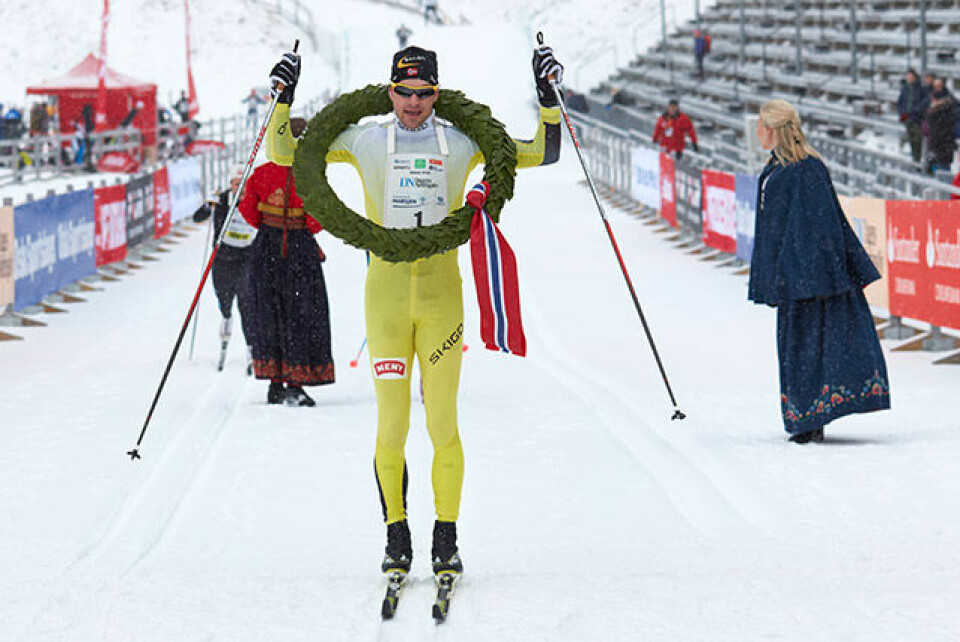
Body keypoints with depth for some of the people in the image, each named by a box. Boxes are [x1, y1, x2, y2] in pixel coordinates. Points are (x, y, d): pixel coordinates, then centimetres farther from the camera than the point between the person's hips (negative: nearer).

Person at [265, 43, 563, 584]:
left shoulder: (462, 143, 7)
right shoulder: (364, 141, 6)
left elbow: (543, 154, 13)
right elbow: (286, 153, 12)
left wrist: (548, 95, 3)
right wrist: (284, 96, 2)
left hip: (442, 294, 0)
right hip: (386, 293, 0)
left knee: (443, 424, 0)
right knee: (391, 426, 1)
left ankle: (446, 539, 10)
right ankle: (397, 538, 14)